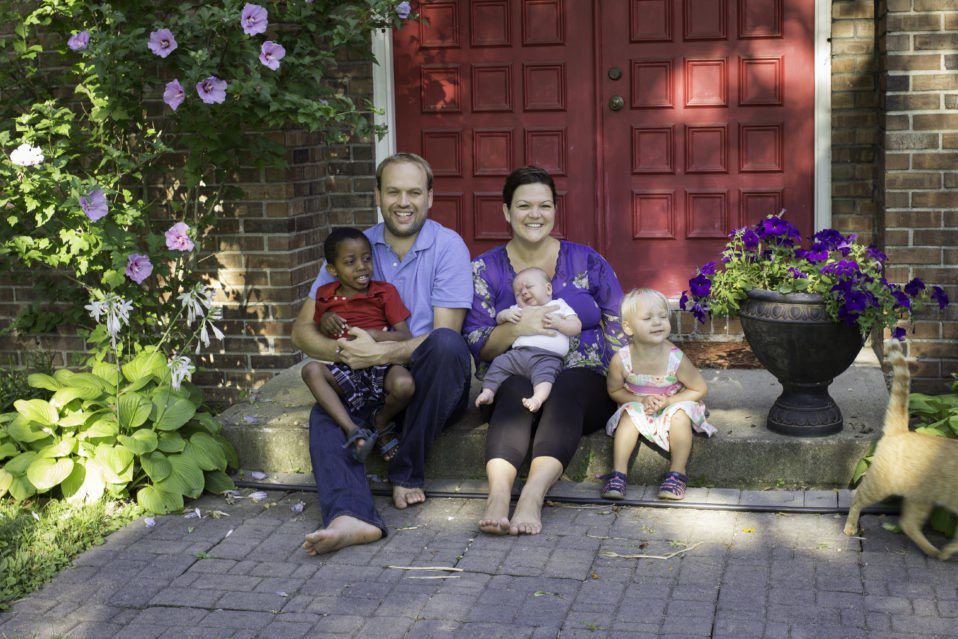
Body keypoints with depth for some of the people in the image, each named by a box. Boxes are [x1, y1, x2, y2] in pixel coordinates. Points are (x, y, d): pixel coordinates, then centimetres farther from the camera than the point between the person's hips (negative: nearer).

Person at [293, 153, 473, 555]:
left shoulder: (448, 246, -3)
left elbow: (446, 335, -12)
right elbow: (303, 330, 3)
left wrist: (381, 353, -26)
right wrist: (343, 351, -19)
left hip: (434, 385, -2)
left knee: (445, 344, -33)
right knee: (324, 412, -26)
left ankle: (407, 473, -19)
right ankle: (351, 515, -51)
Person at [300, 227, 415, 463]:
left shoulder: (384, 291, 4)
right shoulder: (325, 296, 11)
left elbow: (406, 337, -4)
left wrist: (375, 335, -20)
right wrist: (324, 322, -1)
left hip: (381, 367, -2)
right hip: (345, 374, 3)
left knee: (404, 384, -36)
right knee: (311, 370, -26)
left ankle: (382, 421, 1)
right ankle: (354, 431, -29)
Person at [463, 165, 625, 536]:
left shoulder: (585, 261, 10)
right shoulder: (486, 269, 9)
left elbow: (620, 328, 10)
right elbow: (476, 346, 2)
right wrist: (516, 328, -16)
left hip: (584, 382, 0)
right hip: (512, 379, 0)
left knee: (565, 388, -36)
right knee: (515, 391, -35)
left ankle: (533, 494, -54)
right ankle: (498, 493, -55)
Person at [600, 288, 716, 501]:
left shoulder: (675, 358, -28)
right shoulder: (621, 361, -24)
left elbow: (699, 390, -15)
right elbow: (615, 391, -5)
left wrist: (668, 401, -25)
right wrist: (641, 400, -22)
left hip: (674, 404, -1)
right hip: (639, 406, 2)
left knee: (680, 415, -31)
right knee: (629, 415, -27)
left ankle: (677, 473, -20)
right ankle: (618, 474, -25)